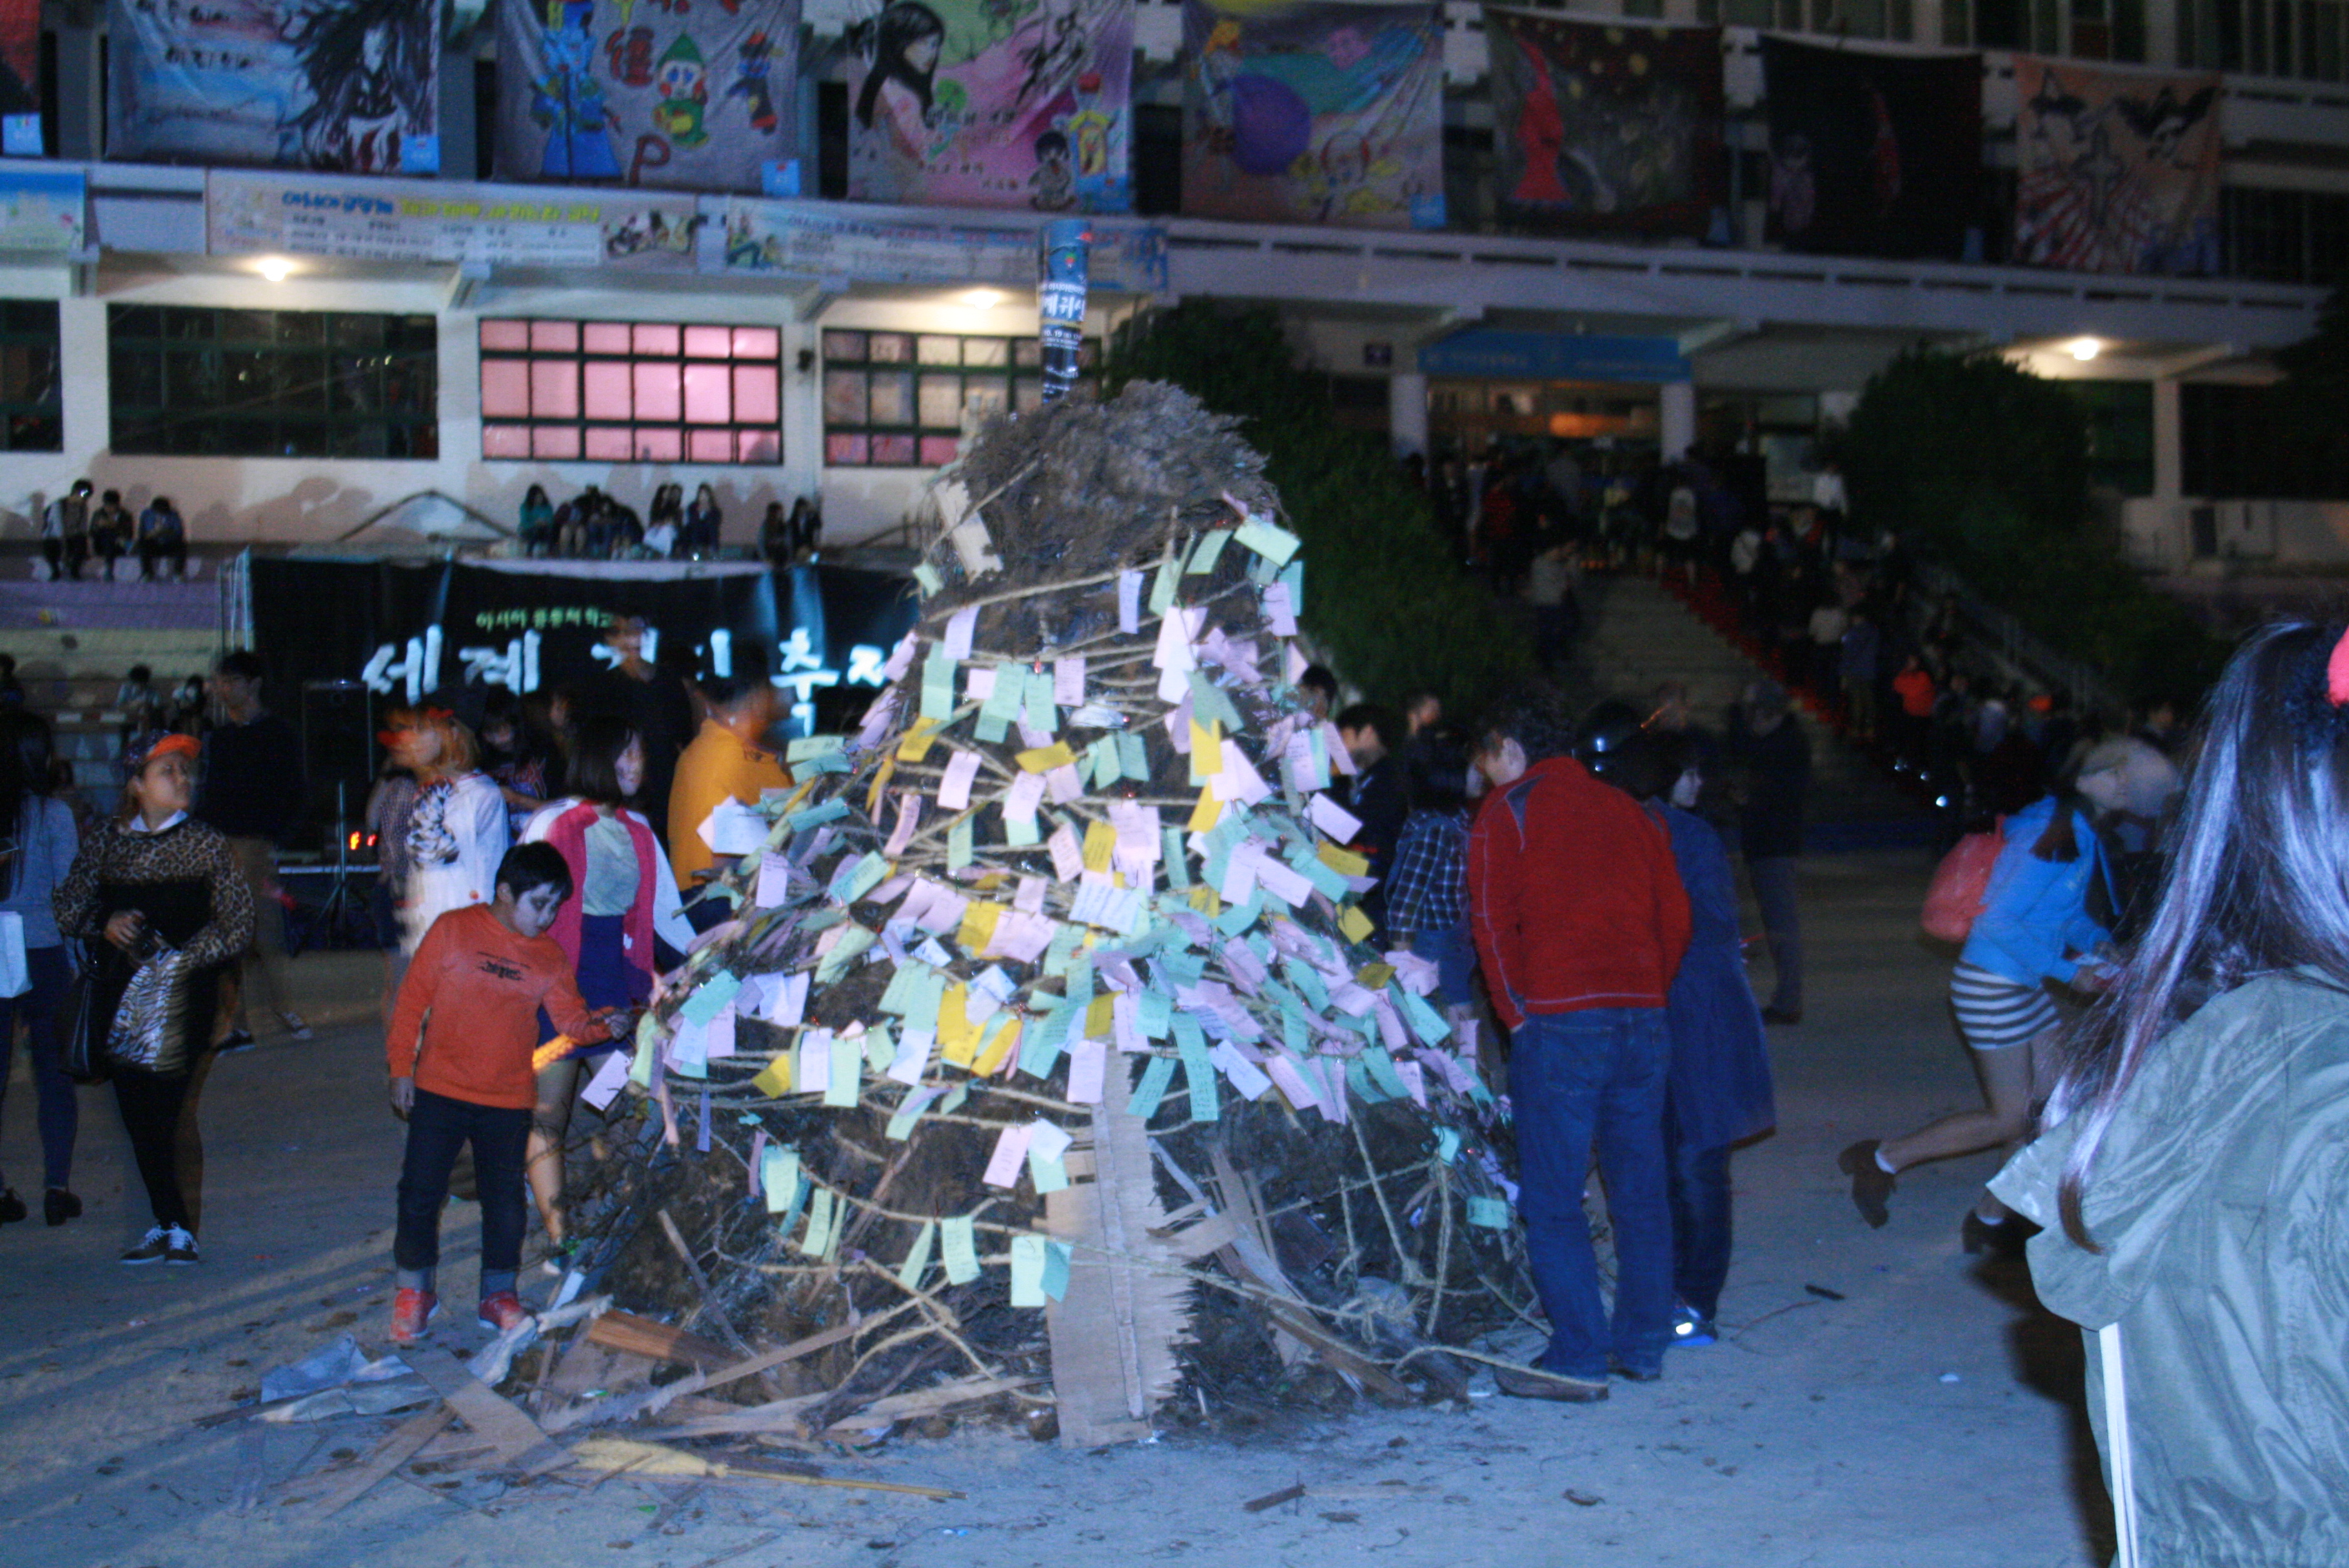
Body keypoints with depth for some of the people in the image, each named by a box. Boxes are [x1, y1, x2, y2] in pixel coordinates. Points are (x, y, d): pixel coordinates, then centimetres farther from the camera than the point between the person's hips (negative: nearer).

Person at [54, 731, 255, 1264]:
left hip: (183, 995, -4)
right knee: (136, 1112, 7)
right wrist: (103, 925, -8)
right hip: (119, 995, 4)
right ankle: (167, 1225, 19)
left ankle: (177, 1228, 1)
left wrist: (182, 959, -15)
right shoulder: (104, 842, 8)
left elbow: (238, 925, -4)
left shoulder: (206, 844, -1)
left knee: (165, 1111, -9)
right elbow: (68, 912, 12)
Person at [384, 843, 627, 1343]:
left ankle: (499, 1293, 23)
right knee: (420, 1191, 4)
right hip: (440, 1091, -2)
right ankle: (415, 1288, 24)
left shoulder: (549, 959, 4)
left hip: (509, 1099, 2)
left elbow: (571, 1018, 1)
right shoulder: (453, 931, -4)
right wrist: (401, 1066, -4)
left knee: (505, 1198, 6)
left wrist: (603, 1025, -20)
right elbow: (412, 999, -1)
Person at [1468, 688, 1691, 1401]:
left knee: (1553, 1199, -1)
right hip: (1642, 1016, 6)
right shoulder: (1626, 811, 18)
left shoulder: (1506, 812, 2)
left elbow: (1493, 920, -6)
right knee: (1639, 1190, 13)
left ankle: (1579, 1358, -3)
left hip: (1559, 1022, -6)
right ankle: (1643, 1343, 20)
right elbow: (1674, 915, 14)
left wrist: (1515, 1014, 1)